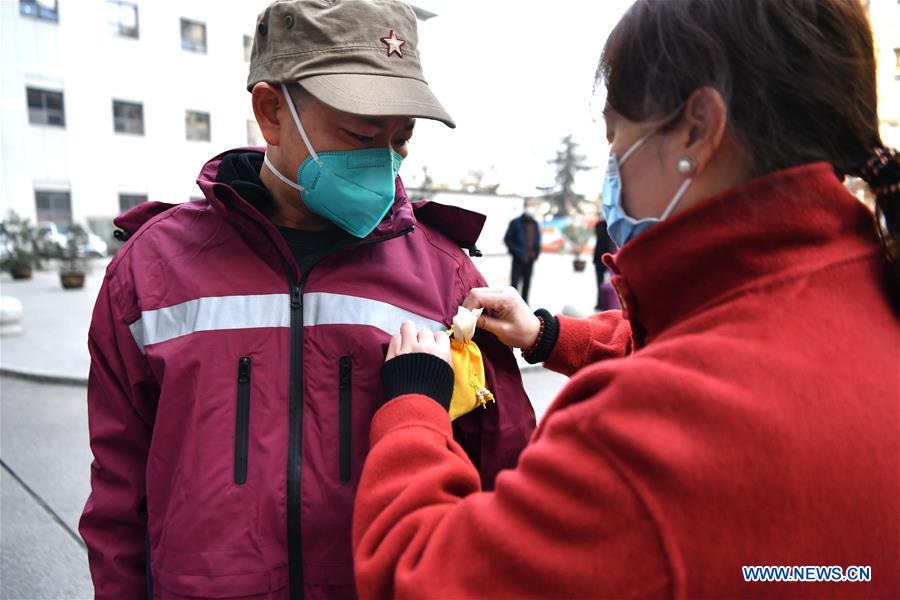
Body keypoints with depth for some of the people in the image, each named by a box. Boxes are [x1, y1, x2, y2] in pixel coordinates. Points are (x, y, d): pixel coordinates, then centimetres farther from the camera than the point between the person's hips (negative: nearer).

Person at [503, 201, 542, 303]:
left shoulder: (535, 224, 11)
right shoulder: (515, 223, -5)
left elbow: (538, 240, 20)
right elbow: (507, 239, -6)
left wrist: (536, 253, 5)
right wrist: (517, 252, -13)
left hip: (530, 259, 5)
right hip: (518, 259, -5)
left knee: (527, 283, 11)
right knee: (515, 282, -6)